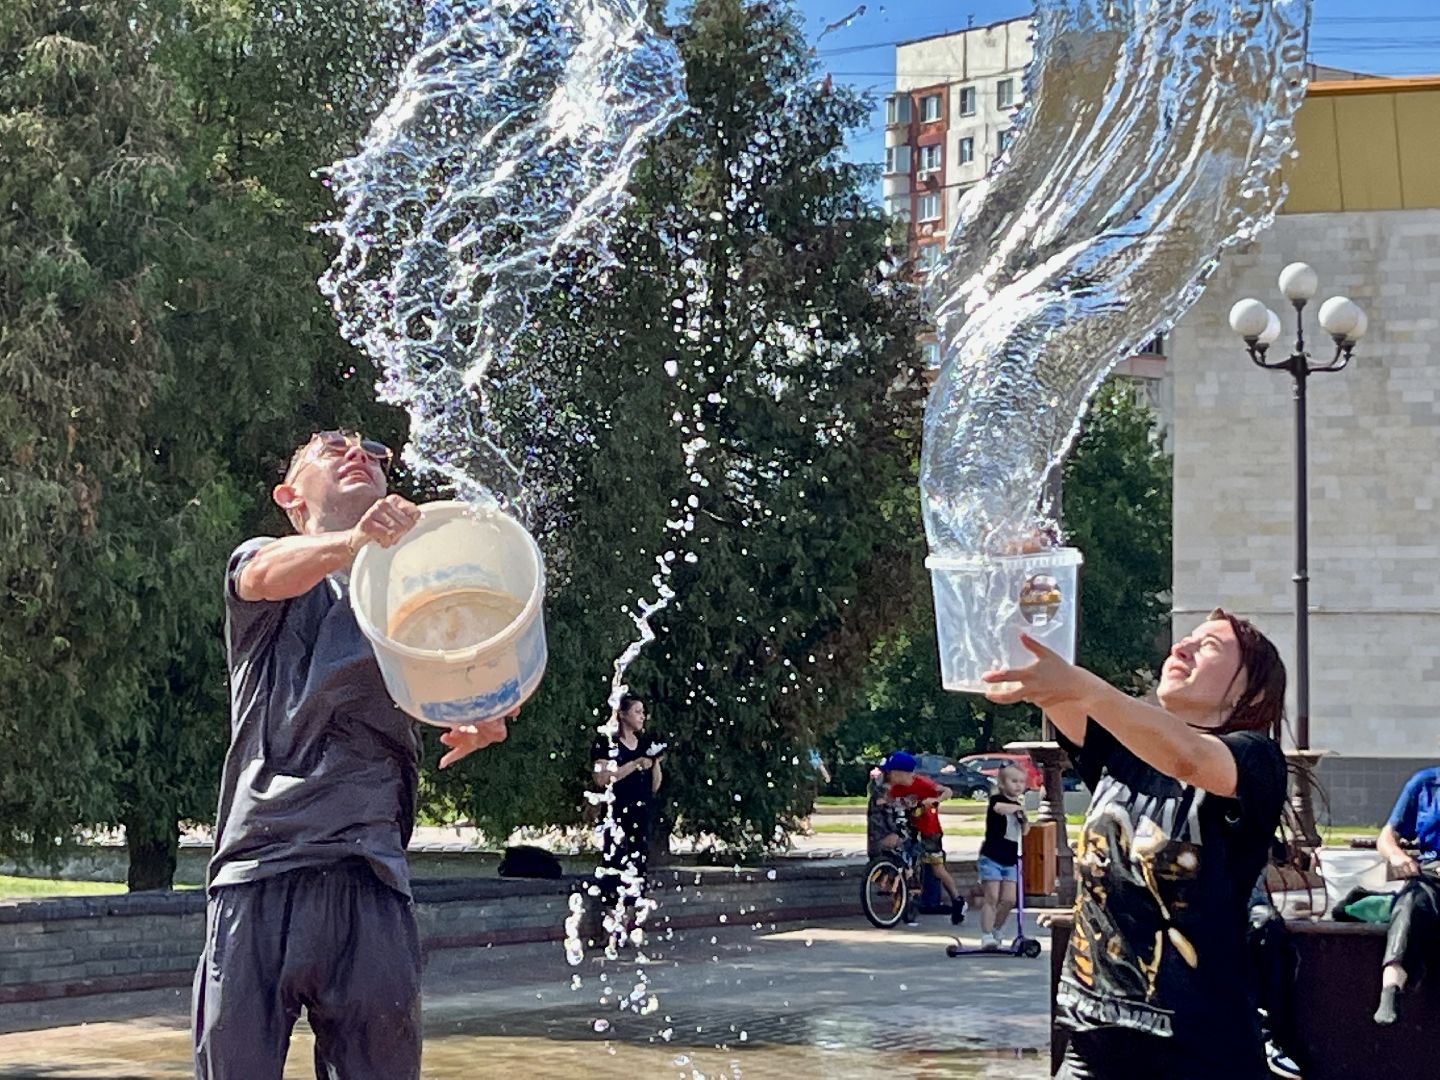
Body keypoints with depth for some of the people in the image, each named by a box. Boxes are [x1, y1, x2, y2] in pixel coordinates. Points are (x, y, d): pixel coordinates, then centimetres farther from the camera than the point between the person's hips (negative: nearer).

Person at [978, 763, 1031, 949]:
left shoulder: (1018, 805, 13)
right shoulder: (997, 799, -8)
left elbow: (1024, 831, 12)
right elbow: (1000, 808, -34)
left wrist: (1023, 815, -5)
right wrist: (1018, 807, -21)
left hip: (1010, 860, 6)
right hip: (992, 858, -6)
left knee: (1009, 900, 3)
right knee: (992, 898, -9)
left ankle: (997, 931, 21)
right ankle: (986, 936, -9)